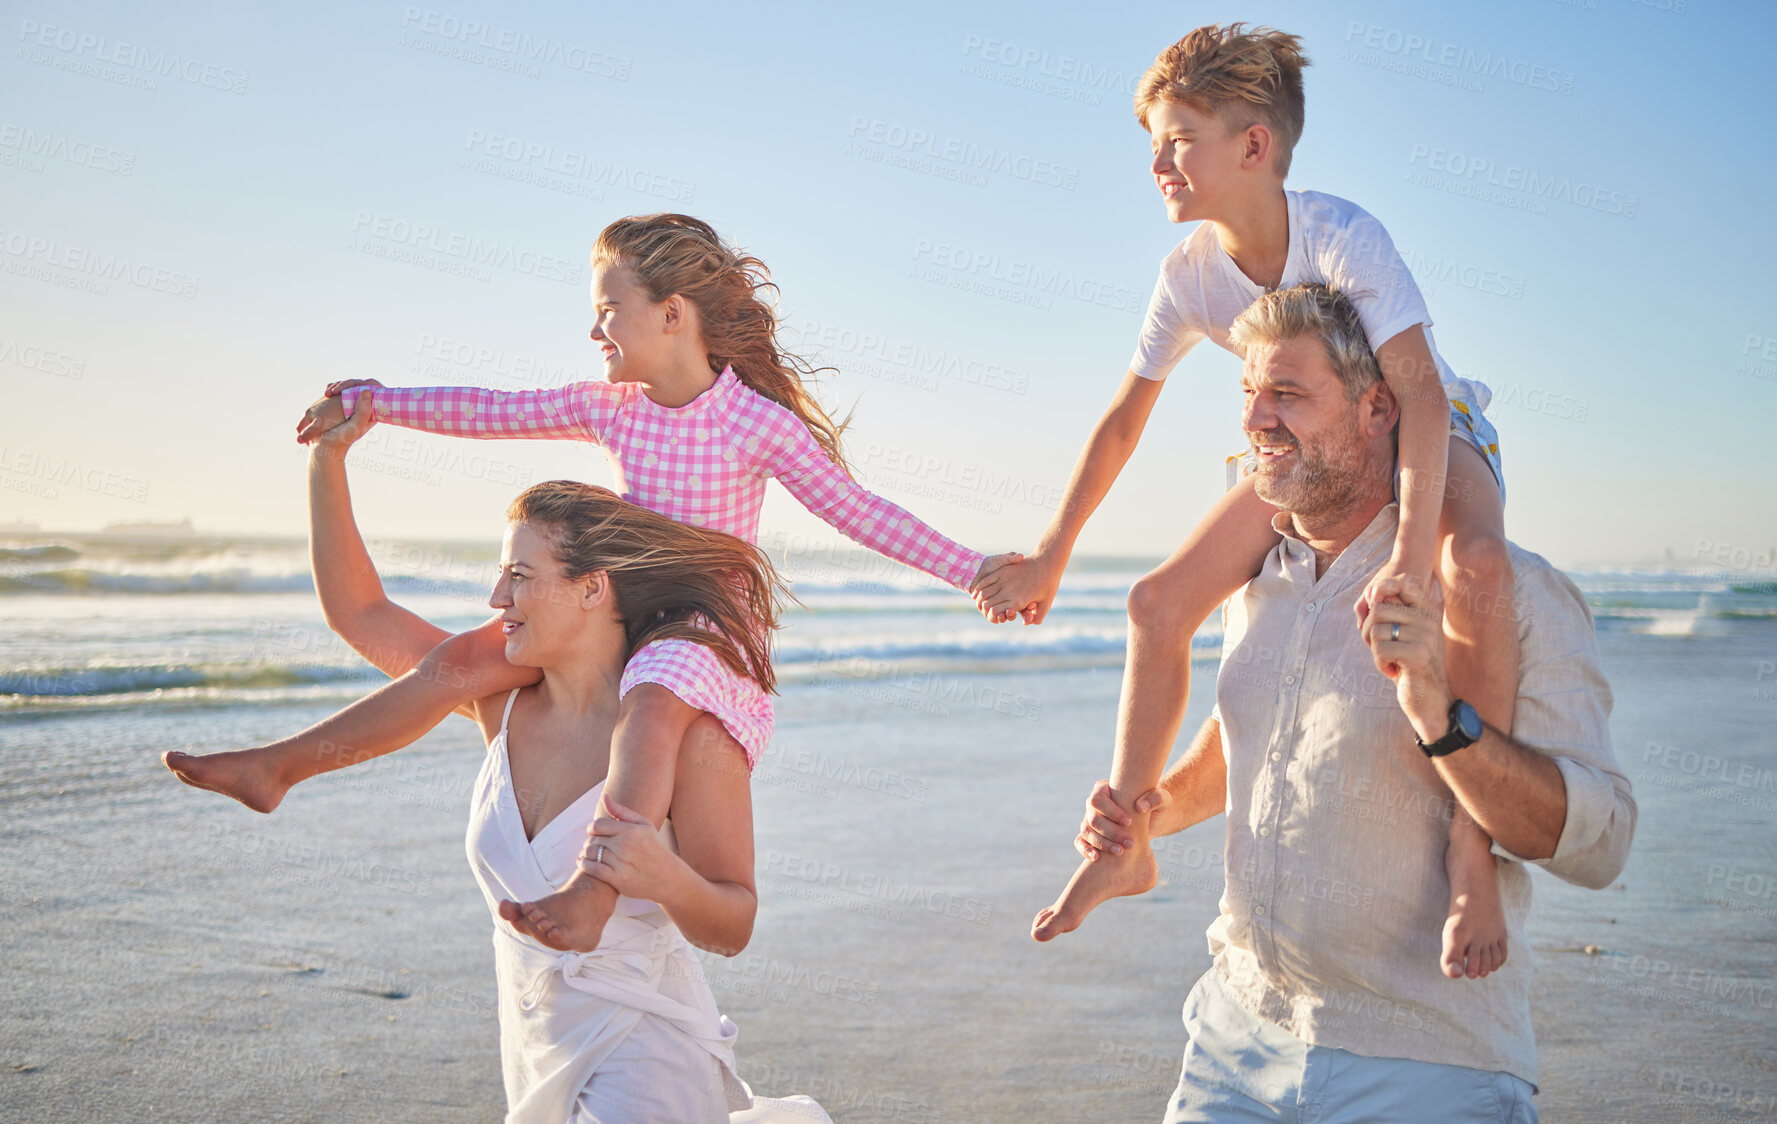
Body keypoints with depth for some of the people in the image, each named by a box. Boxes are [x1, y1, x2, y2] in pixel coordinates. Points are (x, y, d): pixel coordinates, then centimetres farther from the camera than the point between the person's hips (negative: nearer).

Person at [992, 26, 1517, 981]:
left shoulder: (1341, 235, -30)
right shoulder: (1192, 274, -12)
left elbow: (1419, 390, -40)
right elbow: (1123, 419, -1)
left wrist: (1413, 559, -53)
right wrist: (1050, 557, 3)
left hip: (1435, 439, -6)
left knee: (1475, 569, -41)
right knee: (1160, 602, -5)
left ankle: (1469, 846, -34)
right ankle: (1126, 842, 10)